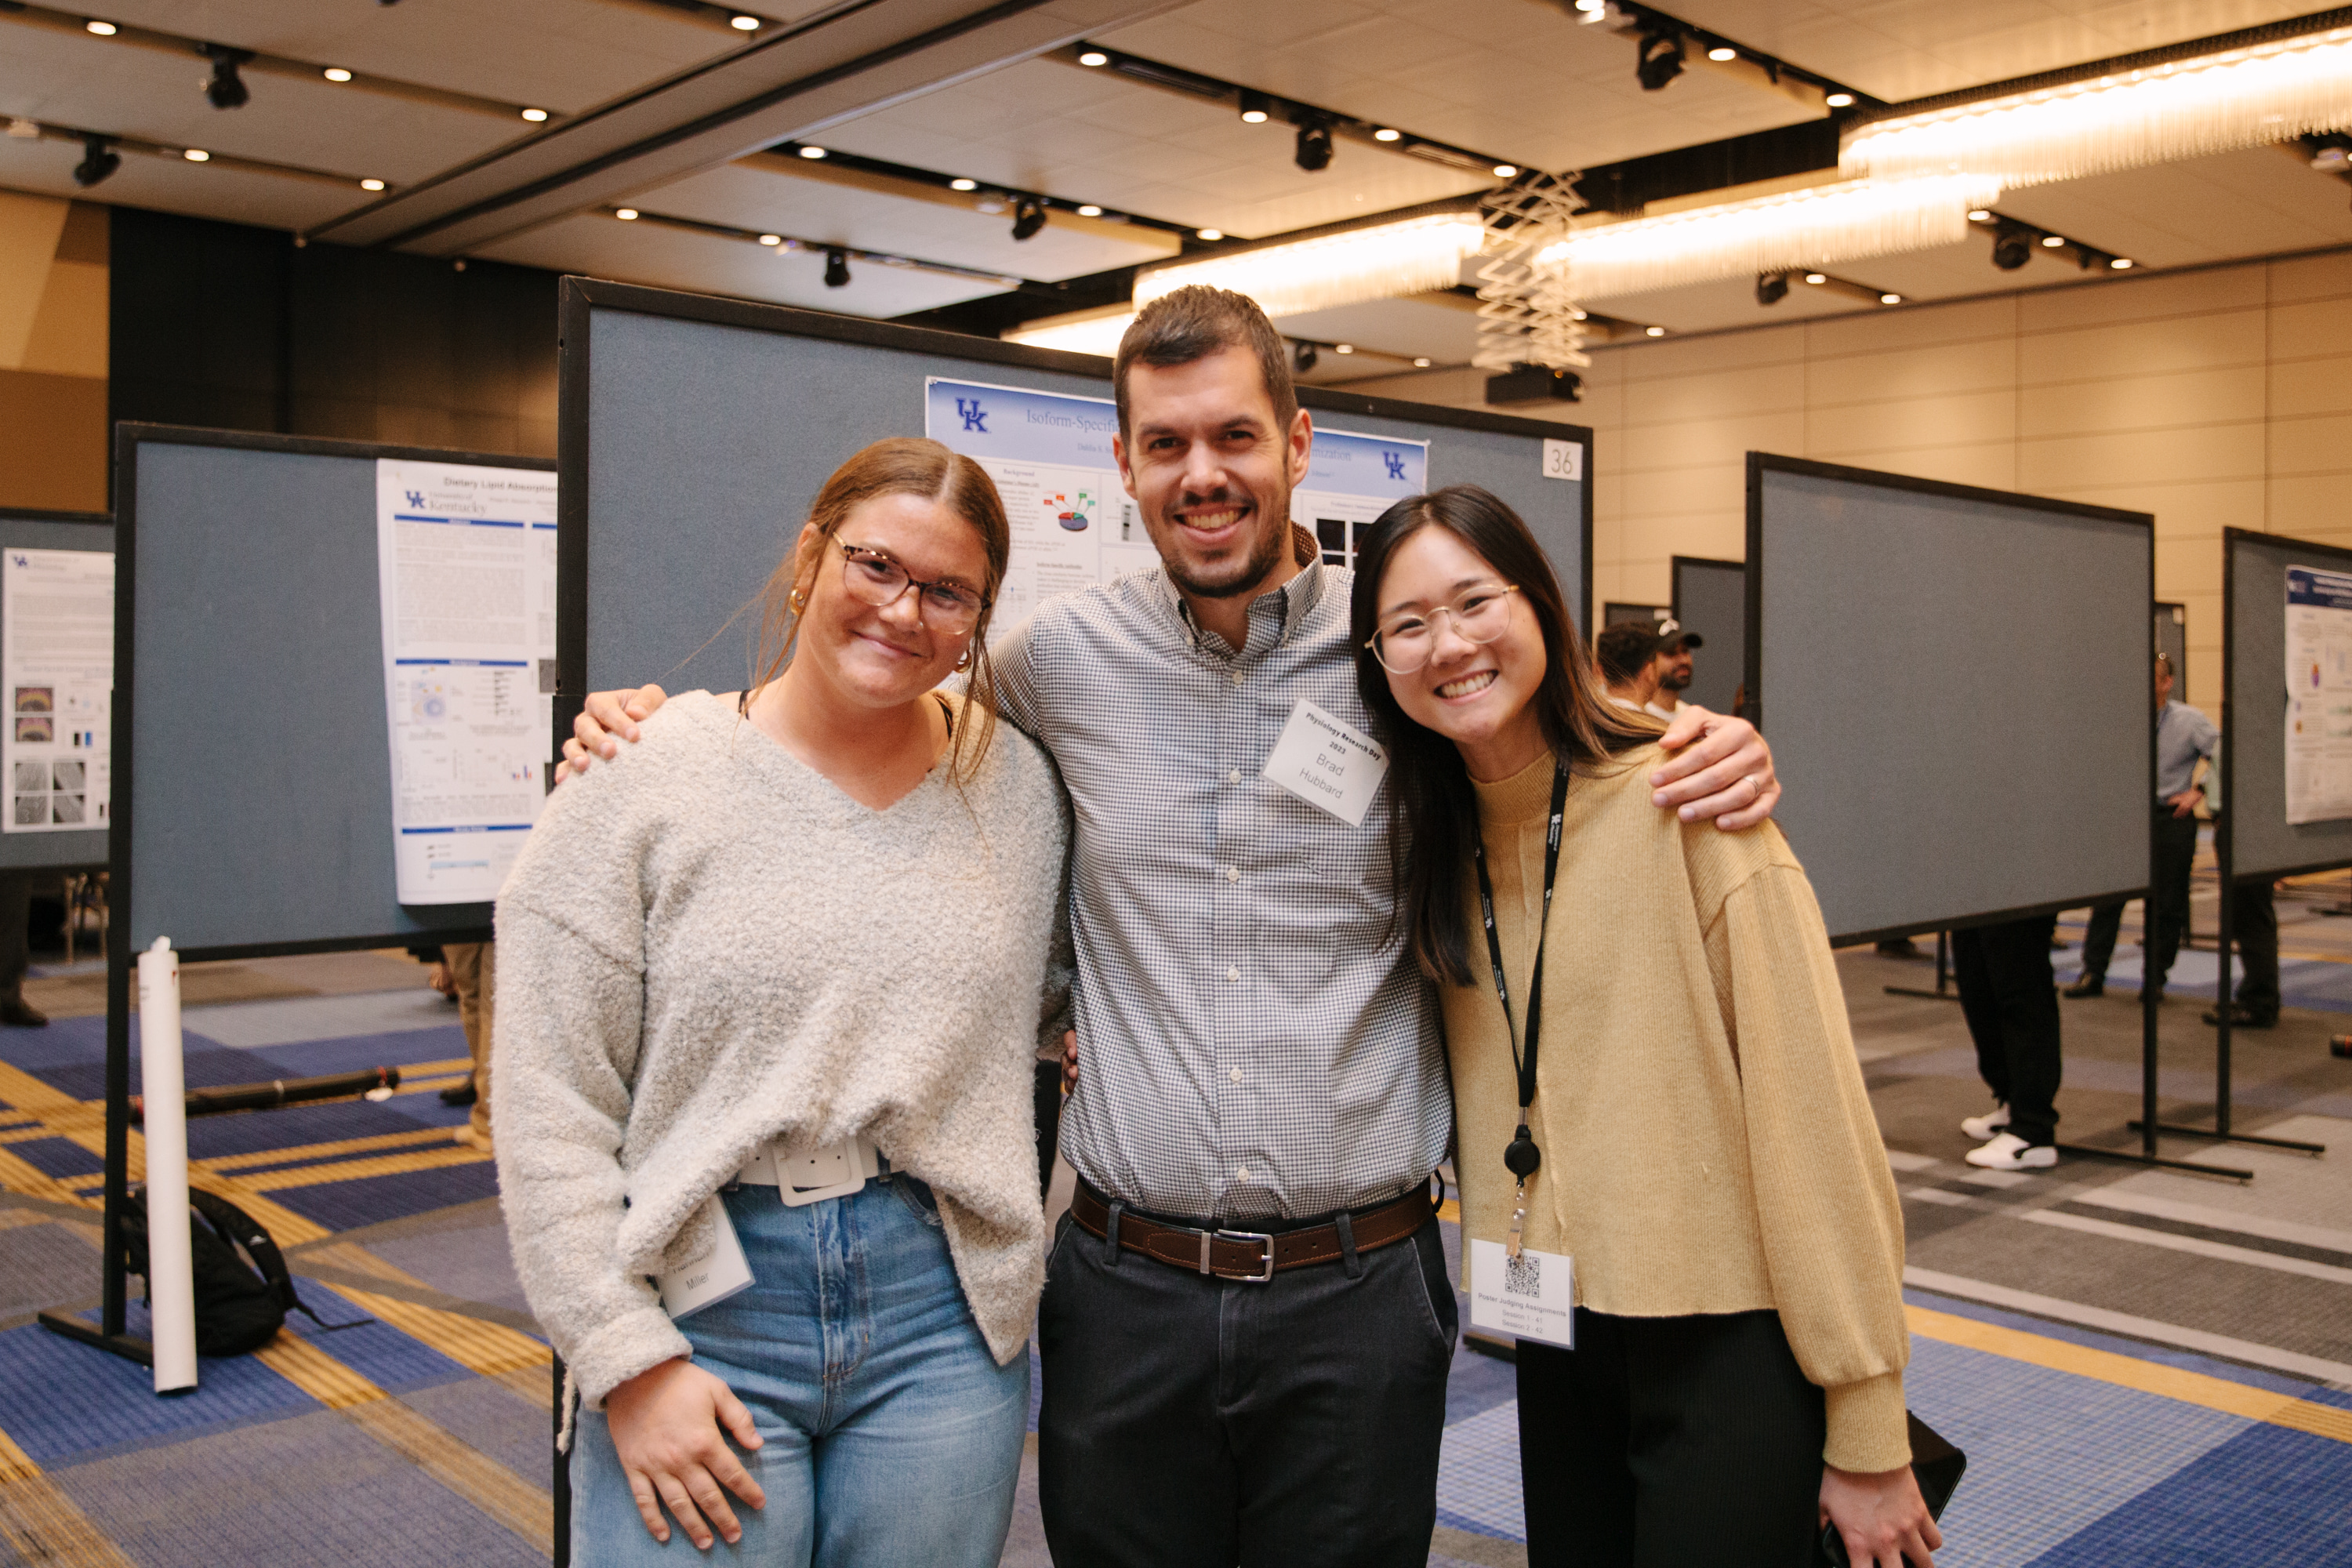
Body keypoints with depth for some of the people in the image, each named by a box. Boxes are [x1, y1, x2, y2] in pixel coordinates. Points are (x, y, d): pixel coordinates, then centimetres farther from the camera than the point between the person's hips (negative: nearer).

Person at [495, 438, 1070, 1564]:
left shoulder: (1018, 787, 4)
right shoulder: (642, 779, -5)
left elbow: (1049, 994, 20)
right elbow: (549, 1110, -6)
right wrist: (626, 1360, -9)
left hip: (942, 1313, 3)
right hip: (702, 1314, -2)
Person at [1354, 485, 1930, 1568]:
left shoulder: (1686, 803, -16)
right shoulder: (1434, 843, 3)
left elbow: (1811, 1114, -15)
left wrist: (1866, 1438, -13)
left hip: (1726, 1350, -5)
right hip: (1556, 1346, 6)